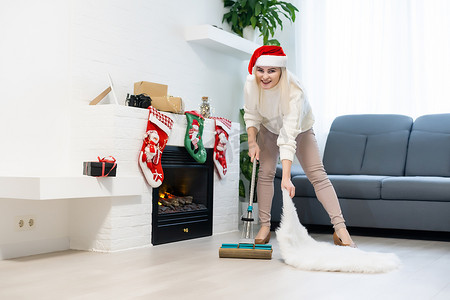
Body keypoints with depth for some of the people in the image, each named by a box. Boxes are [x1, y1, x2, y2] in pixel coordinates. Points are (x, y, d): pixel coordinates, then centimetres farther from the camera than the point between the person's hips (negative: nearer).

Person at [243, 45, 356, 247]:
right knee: (265, 172, -9)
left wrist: (286, 177, -53)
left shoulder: (293, 92, -41)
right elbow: (251, 115, -8)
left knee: (317, 174, -12)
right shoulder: (251, 84, -28)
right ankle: (265, 227, 1)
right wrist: (252, 142, -22)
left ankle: (340, 228, -14)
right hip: (269, 127, 3)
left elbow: (288, 137, -48)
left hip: (299, 129, -3)